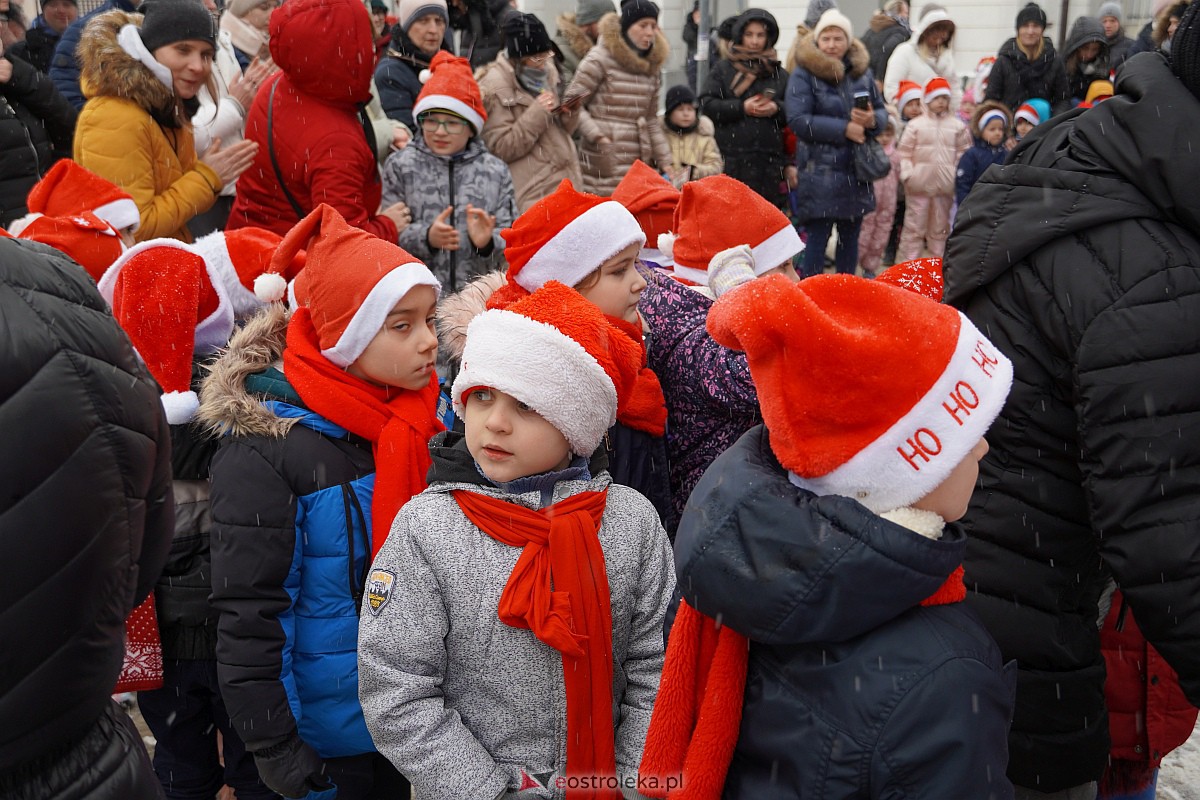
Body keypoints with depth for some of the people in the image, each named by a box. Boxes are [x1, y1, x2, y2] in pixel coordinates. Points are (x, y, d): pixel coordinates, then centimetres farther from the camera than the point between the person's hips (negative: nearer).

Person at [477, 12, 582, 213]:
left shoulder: (548, 70, 11)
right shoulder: (495, 86, -9)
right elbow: (500, 148, -14)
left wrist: (570, 113, -4)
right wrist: (536, 113, -20)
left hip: (565, 183, 7)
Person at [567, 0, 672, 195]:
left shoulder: (652, 66, 16)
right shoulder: (600, 58, -4)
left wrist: (664, 161, 15)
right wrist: (597, 137, -14)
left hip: (640, 161, 6)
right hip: (605, 165, -6)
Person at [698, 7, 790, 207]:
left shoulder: (779, 73, 14)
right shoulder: (723, 68, 8)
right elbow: (707, 105, -1)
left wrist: (777, 109, -7)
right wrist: (742, 108, -11)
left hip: (770, 161, 2)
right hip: (731, 160, -2)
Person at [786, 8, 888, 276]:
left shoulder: (862, 73, 10)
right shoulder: (803, 75, -5)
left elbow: (882, 111, 15)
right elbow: (798, 119, -15)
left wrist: (872, 120, -10)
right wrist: (844, 128, -17)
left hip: (855, 171, 5)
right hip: (818, 171, -5)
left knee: (850, 236, 11)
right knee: (817, 237, -5)